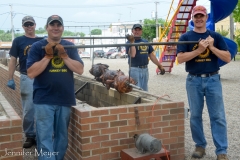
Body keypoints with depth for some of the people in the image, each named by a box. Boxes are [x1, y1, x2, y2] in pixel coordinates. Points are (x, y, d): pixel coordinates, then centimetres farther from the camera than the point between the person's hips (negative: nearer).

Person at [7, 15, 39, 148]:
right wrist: (10, 79, -6)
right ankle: (30, 136, 16)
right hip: (27, 78, -2)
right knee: (28, 110, 2)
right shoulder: (18, 41, 2)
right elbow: (13, 60, 0)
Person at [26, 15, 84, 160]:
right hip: (44, 100, -3)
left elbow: (80, 69, -2)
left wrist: (64, 55, -13)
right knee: (45, 139, -2)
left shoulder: (70, 46, 7)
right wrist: (48, 55, -16)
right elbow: (31, 73, -10)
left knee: (62, 137, 15)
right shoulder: (37, 46, -1)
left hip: (65, 99, 3)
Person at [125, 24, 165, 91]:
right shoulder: (129, 42, -4)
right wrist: (132, 42, -24)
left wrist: (160, 66, 16)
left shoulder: (146, 42, 14)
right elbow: (132, 54, -21)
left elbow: (151, 55, 18)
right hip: (135, 69, -6)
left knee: (144, 90, 14)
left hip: (145, 69, 6)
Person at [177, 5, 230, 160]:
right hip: (194, 81, 0)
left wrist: (212, 47, -14)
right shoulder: (186, 37, 2)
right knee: (195, 115, 8)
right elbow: (180, 59, -10)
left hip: (213, 79, 0)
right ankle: (200, 146, 23)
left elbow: (228, 58, 0)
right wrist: (198, 50, -20)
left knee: (218, 116, 0)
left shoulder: (215, 36, 6)